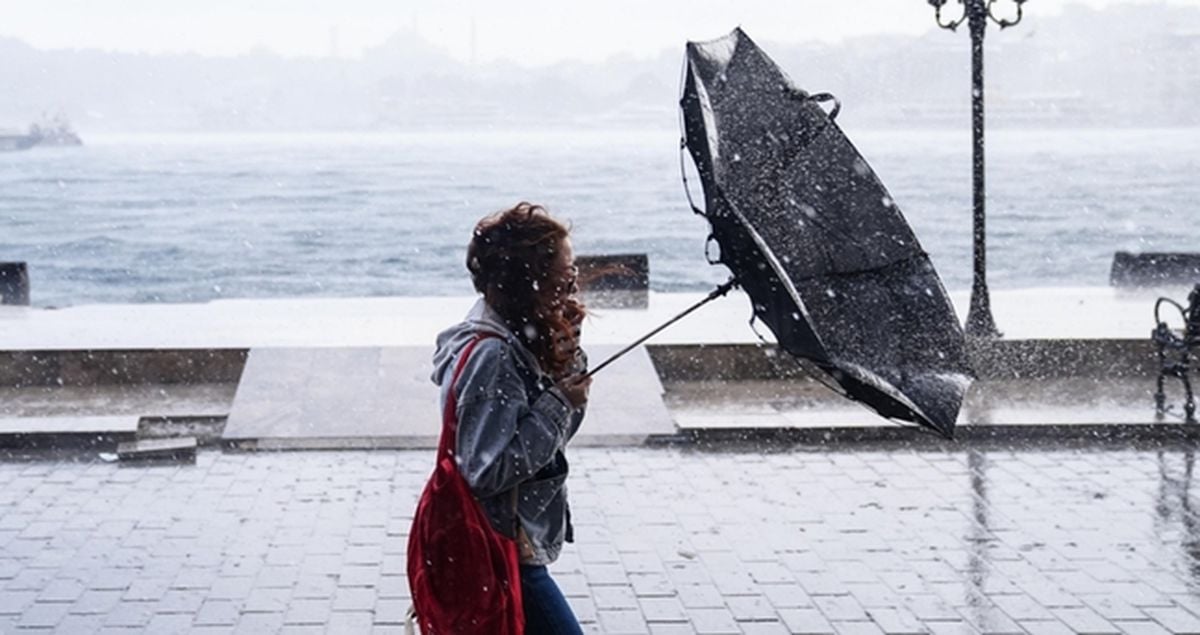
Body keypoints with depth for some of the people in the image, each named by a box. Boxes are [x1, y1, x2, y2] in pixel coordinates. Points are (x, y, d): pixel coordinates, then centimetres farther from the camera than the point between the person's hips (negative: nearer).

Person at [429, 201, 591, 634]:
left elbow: (554, 438, 11)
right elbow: (487, 471, -27)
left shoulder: (518, 336, 4)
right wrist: (560, 403, -23)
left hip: (502, 546, 10)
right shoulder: (491, 355, -25)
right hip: (501, 553, -10)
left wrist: (568, 365, -4)